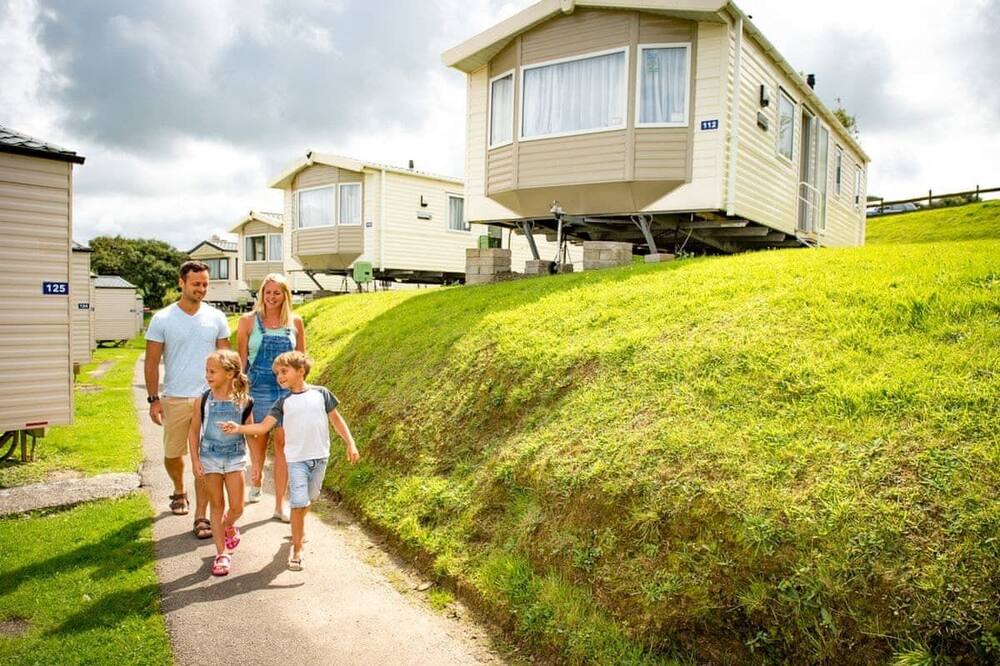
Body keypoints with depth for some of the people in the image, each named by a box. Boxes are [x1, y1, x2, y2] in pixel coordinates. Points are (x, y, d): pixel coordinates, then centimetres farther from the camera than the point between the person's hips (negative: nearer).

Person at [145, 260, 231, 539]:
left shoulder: (216, 318, 2)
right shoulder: (162, 319, -3)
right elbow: (151, 362, 0)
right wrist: (153, 399, -4)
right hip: (175, 399, 0)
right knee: (173, 454, 13)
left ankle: (201, 517, 7)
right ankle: (179, 492, 43)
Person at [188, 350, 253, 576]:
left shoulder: (244, 401, -7)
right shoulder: (203, 400, -6)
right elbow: (194, 431, 2)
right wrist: (195, 460, -5)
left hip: (235, 457, 0)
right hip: (210, 457, 0)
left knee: (237, 507, 1)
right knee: (217, 505, 7)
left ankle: (227, 527, 37)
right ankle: (222, 553, 18)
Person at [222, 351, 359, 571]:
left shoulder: (321, 393, -1)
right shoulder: (283, 402, 0)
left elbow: (336, 420, 5)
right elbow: (263, 426, -7)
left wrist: (351, 444, 1)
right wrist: (239, 428, -22)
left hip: (320, 457, 1)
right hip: (296, 459, -1)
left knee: (308, 500, 17)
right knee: (298, 504, -7)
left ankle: (297, 530, 43)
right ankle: (297, 550, 5)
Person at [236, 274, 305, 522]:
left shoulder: (295, 322, 4)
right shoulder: (248, 320, -1)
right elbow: (241, 359, 3)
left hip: (288, 390, 1)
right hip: (257, 389, -1)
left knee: (283, 443, 2)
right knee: (257, 439, 11)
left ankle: (280, 504, 12)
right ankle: (256, 480, 43)